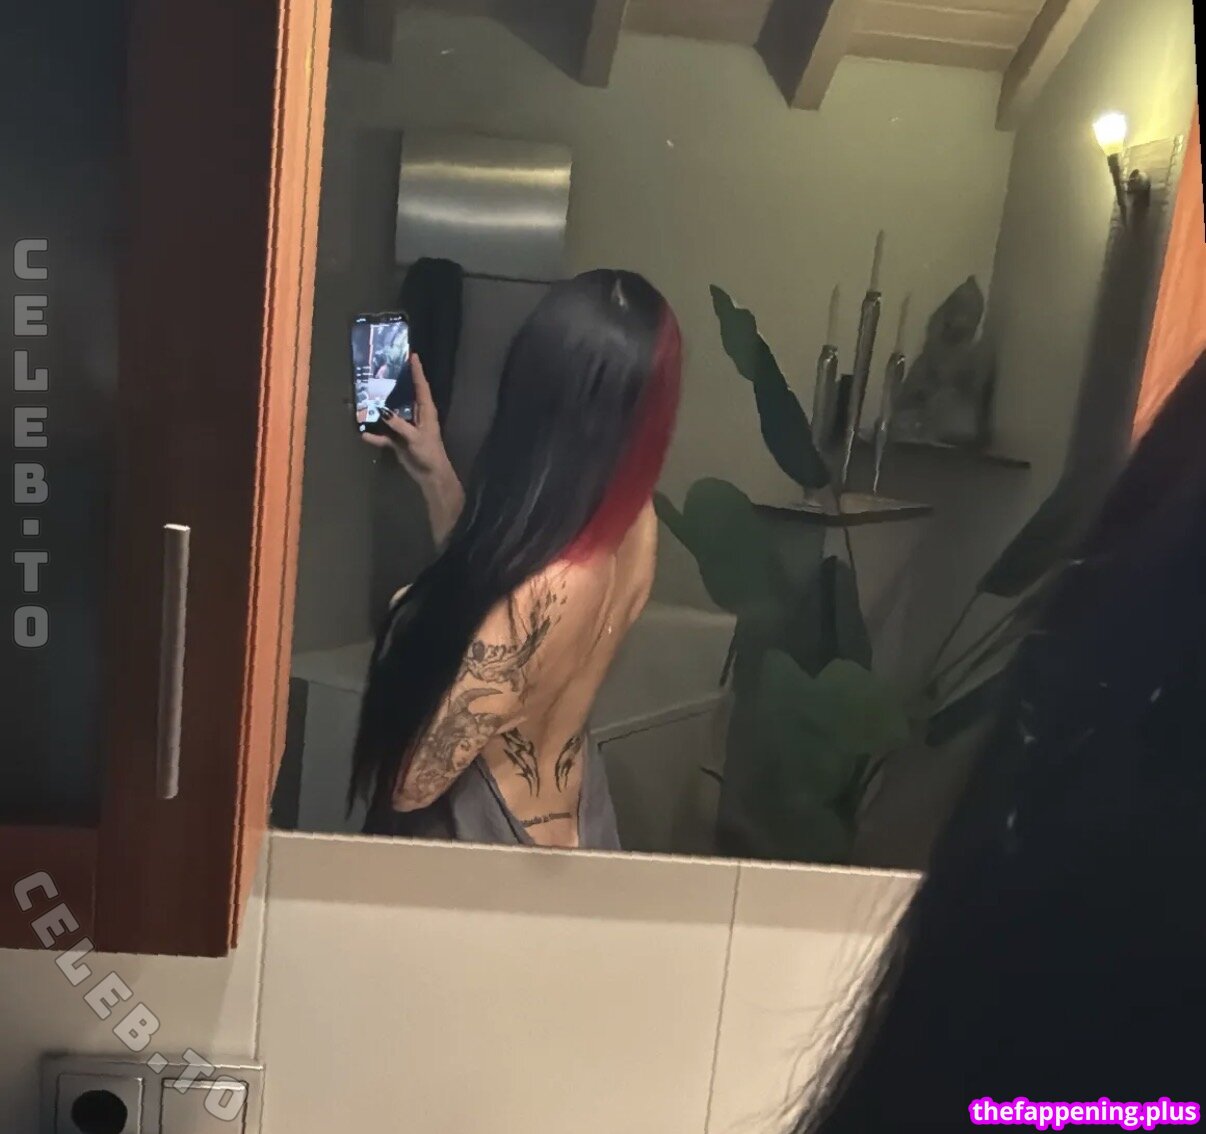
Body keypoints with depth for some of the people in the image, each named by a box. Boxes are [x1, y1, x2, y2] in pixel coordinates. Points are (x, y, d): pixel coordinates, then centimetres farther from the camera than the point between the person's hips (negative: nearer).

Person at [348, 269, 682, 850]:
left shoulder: (543, 589, -37)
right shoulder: (627, 522, -13)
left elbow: (410, 778, -25)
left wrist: (406, 620, -11)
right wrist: (435, 474, 0)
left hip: (491, 838, -7)